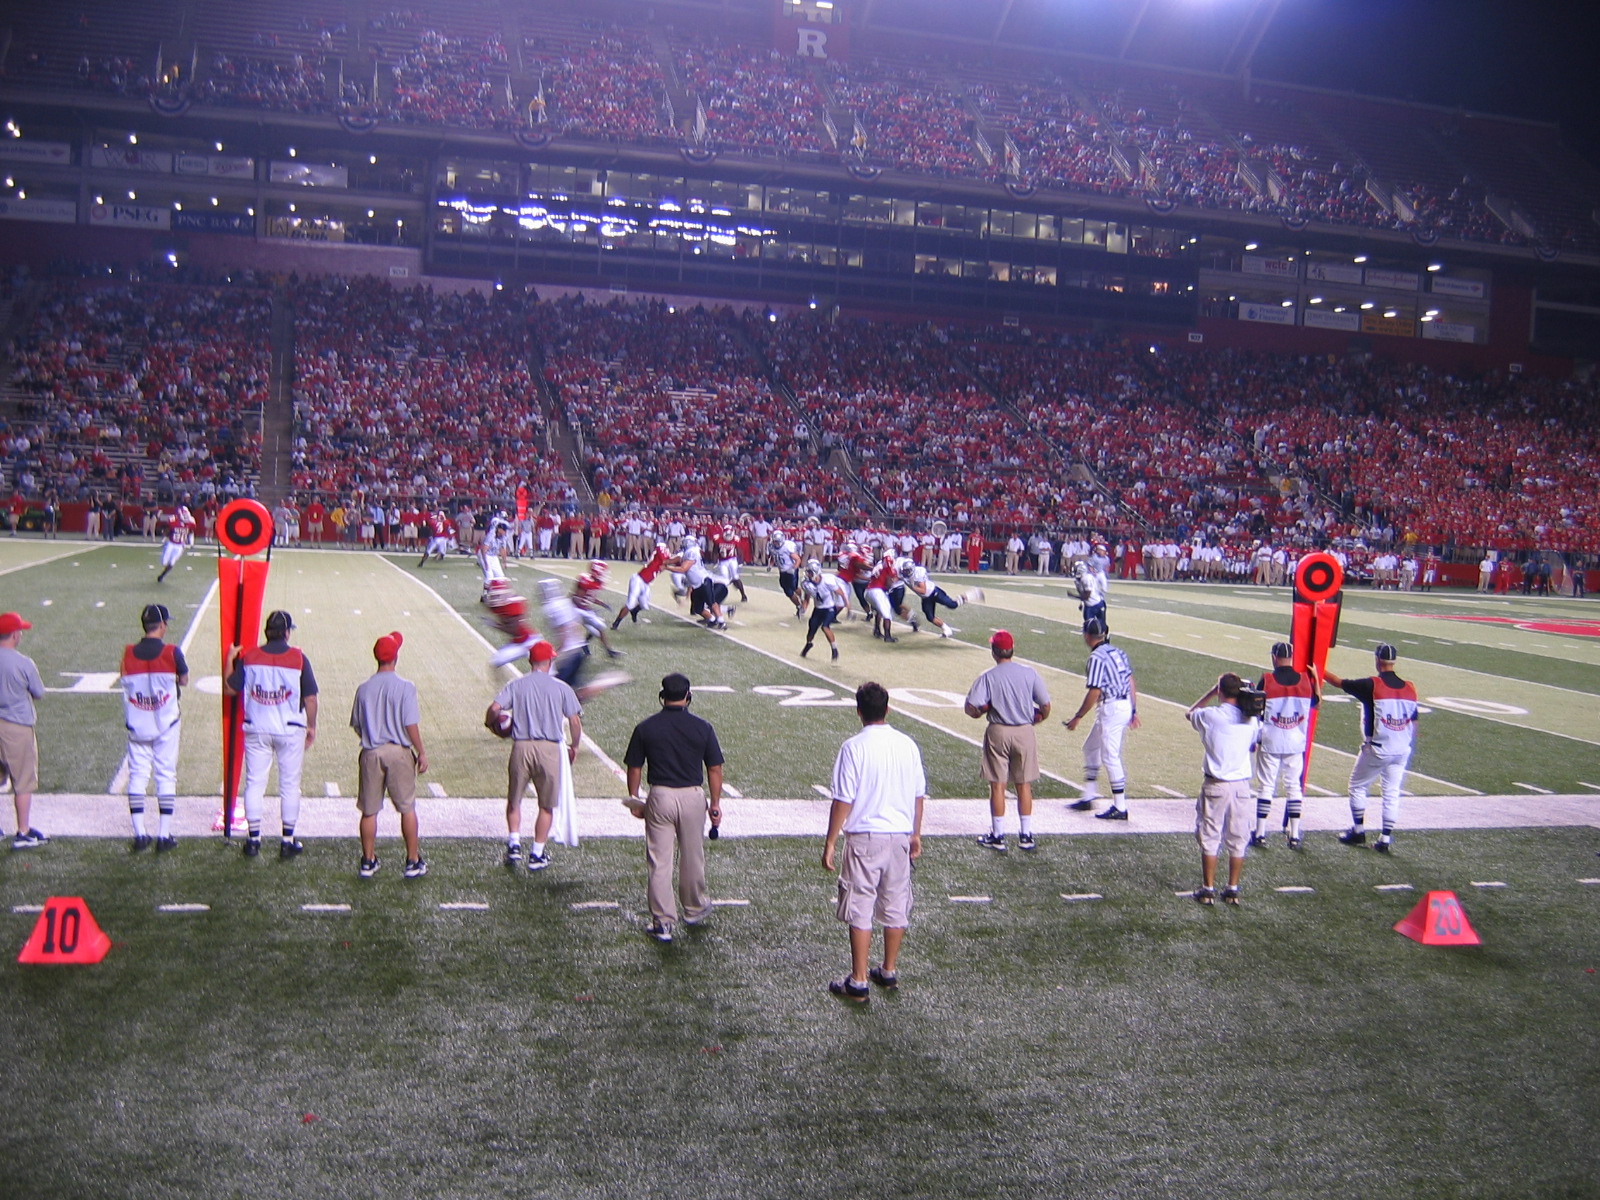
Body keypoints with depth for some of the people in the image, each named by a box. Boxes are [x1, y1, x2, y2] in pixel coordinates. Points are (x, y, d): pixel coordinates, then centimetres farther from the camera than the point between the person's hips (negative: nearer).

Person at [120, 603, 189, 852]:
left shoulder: (128, 653, -4)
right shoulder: (172, 652, -12)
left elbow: (126, 680, 6)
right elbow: (184, 681, 1)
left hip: (137, 726, 2)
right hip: (166, 724, -2)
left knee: (137, 775, 9)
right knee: (166, 776, 5)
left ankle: (140, 834, 7)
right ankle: (164, 835, 5)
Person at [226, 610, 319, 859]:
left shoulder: (248, 657, -3)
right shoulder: (298, 658, -8)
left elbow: (229, 689, 2)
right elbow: (310, 698, -7)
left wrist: (230, 660, 15)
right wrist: (311, 727, 6)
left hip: (256, 730, 2)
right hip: (290, 731, -2)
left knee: (254, 783, 10)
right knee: (289, 784, 7)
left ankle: (253, 839, 14)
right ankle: (288, 841, 12)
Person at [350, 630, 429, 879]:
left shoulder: (364, 688, 2)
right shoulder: (405, 687, -10)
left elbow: (356, 725, 9)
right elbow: (411, 725, -11)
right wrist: (421, 752, -2)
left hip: (370, 753, 3)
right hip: (398, 752, -3)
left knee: (369, 811, 11)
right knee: (407, 808, 7)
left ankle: (368, 862, 17)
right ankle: (413, 862, 11)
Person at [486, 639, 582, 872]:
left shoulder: (516, 685, 4)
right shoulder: (561, 687, 2)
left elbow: (494, 708, -7)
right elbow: (575, 720, -1)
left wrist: (492, 722, 15)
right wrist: (574, 746, 14)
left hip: (521, 747, 1)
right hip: (549, 749, -1)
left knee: (514, 800, 19)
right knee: (546, 805, 11)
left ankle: (514, 843, 7)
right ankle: (537, 854, 12)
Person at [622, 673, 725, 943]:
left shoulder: (645, 728, -3)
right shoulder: (702, 728, -3)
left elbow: (634, 768, 1)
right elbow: (714, 769, 0)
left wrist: (634, 800, 13)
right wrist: (715, 803, 8)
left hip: (659, 798, -1)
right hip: (693, 797, 1)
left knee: (659, 862, 5)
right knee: (692, 858, 18)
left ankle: (663, 922, 6)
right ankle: (694, 909, 36)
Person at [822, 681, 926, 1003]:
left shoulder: (854, 747, -13)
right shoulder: (908, 745, 1)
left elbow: (843, 800, -14)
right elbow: (919, 795, 8)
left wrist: (830, 842, -6)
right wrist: (915, 834, 21)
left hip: (864, 837, -5)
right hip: (900, 835, 5)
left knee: (859, 912, 3)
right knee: (896, 909, 15)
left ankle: (858, 983, 8)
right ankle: (890, 972, 28)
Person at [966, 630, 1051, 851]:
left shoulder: (987, 677, -9)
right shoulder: (1029, 673, -2)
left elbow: (971, 709, -14)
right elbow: (1045, 706, -2)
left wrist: (984, 709, 6)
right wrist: (1036, 719, 17)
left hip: (997, 733, -2)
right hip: (1024, 733, 2)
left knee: (997, 786, 6)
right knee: (1024, 785, 11)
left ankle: (997, 836, 11)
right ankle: (1026, 835, 16)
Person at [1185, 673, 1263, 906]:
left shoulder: (1210, 715, -9)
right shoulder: (1251, 719, -1)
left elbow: (1190, 712, 13)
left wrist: (1213, 692, 15)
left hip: (1215, 785, -3)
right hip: (1241, 786, 3)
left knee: (1209, 839, 7)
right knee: (1238, 841, 12)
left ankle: (1208, 889, 11)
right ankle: (1232, 890, 18)